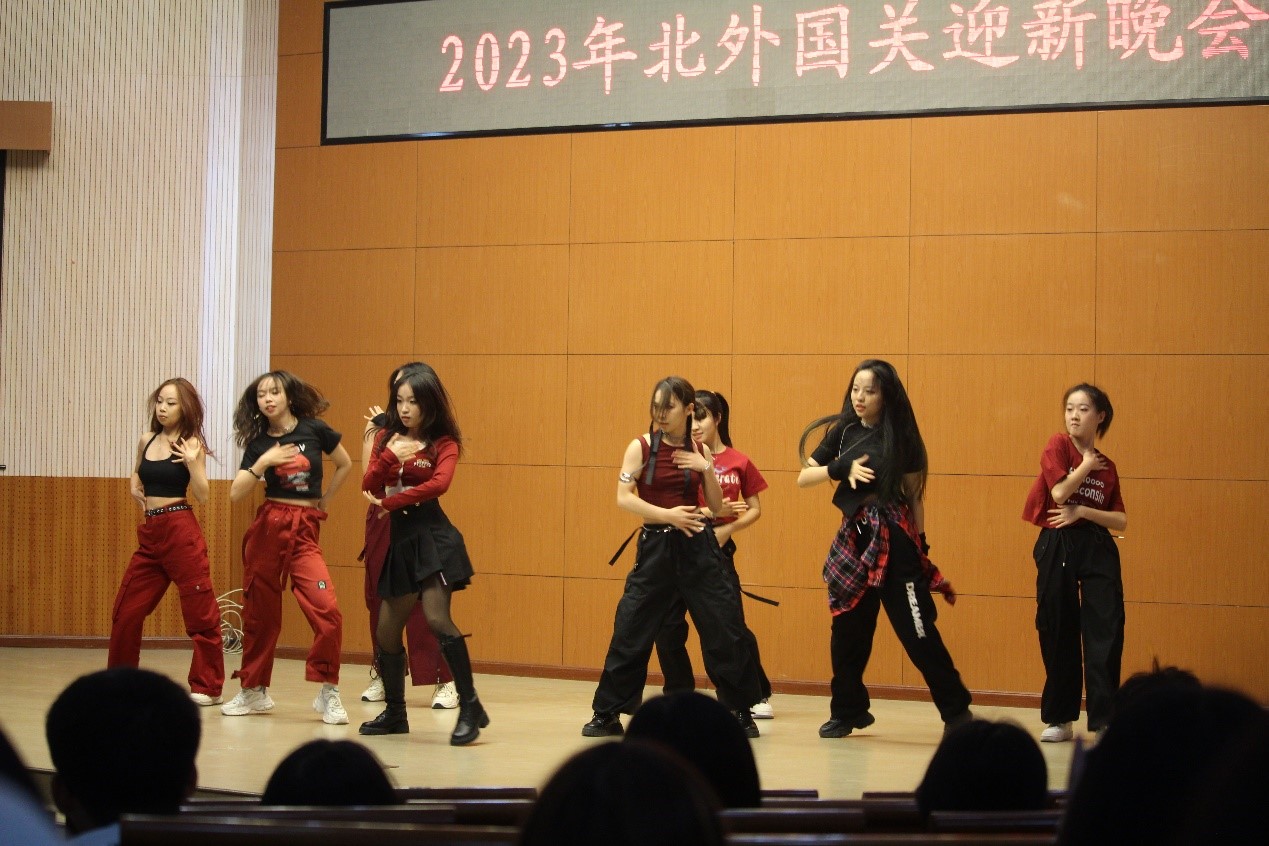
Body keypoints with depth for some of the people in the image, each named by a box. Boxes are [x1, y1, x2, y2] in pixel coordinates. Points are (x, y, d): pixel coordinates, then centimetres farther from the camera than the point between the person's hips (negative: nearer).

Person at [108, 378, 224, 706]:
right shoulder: (147, 440, 12)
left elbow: (203, 495, -10)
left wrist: (192, 463, -23)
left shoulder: (191, 443, -3)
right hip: (150, 532, 6)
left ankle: (207, 687, 4)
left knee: (199, 611, -3)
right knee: (126, 610, 8)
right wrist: (134, 487, 12)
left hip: (181, 530, -6)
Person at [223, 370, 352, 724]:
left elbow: (345, 464, 15)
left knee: (327, 610, -17)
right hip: (267, 526, 2)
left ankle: (328, 693, -5)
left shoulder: (314, 429, 0)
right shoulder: (258, 443, 4)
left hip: (305, 529, -2)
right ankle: (253, 691, 23)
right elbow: (235, 494, -3)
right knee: (259, 612, 7)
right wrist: (263, 463, -14)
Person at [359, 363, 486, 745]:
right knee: (386, 632, 8)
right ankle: (395, 713, 25)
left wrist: (389, 502, -14)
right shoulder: (387, 438, 11)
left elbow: (439, 483, -19)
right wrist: (391, 456, -16)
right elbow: (368, 487, 1)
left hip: (434, 536, -6)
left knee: (437, 619, -21)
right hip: (400, 540, 6)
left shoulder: (443, 443, -1)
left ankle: (470, 708, -15)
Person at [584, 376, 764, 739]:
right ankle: (607, 713, 11)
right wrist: (667, 514, -20)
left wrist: (706, 469, -10)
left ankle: (740, 710, 14)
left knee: (725, 627, 0)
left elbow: (716, 506, 5)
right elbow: (623, 497, -11)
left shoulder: (700, 451, 6)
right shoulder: (642, 446, -2)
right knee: (631, 630, -1)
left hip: (699, 546, 2)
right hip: (656, 545, -1)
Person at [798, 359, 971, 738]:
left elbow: (914, 494, 1)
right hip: (854, 537, 4)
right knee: (848, 629, 9)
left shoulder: (900, 436, -3)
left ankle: (957, 711, 0)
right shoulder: (843, 432, 7)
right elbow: (803, 478, 4)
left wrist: (921, 544, -2)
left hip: (893, 539, -4)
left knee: (917, 629, -6)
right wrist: (841, 468, -13)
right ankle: (847, 711, 23)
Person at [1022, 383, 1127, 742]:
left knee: (1106, 632, -7)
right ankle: (1060, 719, 14)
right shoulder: (1058, 446, 0)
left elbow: (1121, 521, 7)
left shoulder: (1107, 467, 10)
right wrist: (1087, 466, -2)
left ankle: (1105, 719, -4)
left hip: (1098, 549, 2)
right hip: (1057, 547, -2)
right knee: (1057, 634, 3)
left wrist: (1082, 511, -7)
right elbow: (1060, 492, -14)